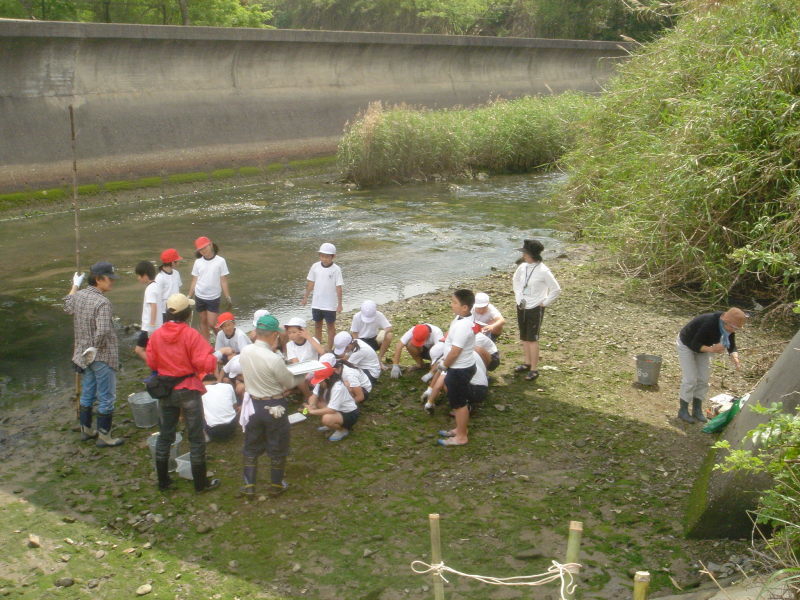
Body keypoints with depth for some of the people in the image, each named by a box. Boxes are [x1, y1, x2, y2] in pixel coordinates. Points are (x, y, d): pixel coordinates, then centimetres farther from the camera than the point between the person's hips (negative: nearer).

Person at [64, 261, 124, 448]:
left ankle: (86, 430, 35)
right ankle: (104, 437, 14)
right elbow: (103, 331, -36)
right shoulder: (102, 302, -25)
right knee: (106, 398, 5)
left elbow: (67, 308, 24)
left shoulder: (79, 295, 0)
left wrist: (74, 286, 35)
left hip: (84, 355, 8)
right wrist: (95, 347, -19)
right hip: (103, 357, -8)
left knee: (87, 394, 21)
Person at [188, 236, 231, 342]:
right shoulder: (198, 262, 1)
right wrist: (189, 296, 5)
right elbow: (194, 281, 7)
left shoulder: (220, 261, -7)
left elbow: (223, 281, -5)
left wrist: (227, 297, -8)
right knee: (203, 321, 11)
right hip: (199, 297, 3)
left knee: (212, 323, -6)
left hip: (214, 298, -3)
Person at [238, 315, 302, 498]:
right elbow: (290, 383, -12)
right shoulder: (274, 359, -28)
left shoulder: (245, 352, -10)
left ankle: (249, 485, 26)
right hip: (274, 407, -5)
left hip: (253, 405, 5)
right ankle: (276, 485, 29)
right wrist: (304, 376, 7)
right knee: (277, 448, 15)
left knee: (251, 448, 20)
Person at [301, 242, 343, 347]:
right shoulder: (315, 267, -2)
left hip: (330, 304, -4)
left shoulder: (336, 269, -12)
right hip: (316, 303, 4)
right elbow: (310, 283, 6)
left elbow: (338, 287, -11)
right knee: (317, 324, 14)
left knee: (331, 326, 7)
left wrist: (339, 304, -11)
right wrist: (306, 297, 8)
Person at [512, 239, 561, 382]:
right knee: (524, 337, 16)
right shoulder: (523, 267, -1)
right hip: (521, 307, 6)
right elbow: (516, 280, 21)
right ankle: (527, 363, 31)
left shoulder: (543, 271, -19)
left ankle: (534, 369, 5)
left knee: (532, 338, -3)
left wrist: (544, 303, -10)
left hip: (535, 309, -6)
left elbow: (556, 289, -13)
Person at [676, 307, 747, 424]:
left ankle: (697, 410, 15)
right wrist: (711, 349, -47)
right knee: (690, 379, -10)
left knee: (703, 379, 4)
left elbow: (731, 345, -7)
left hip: (702, 347, 7)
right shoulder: (709, 323, -40)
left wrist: (734, 357, -28)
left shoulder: (729, 327, -18)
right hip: (686, 345, -7)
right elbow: (694, 344, -33)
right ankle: (683, 411, 3)